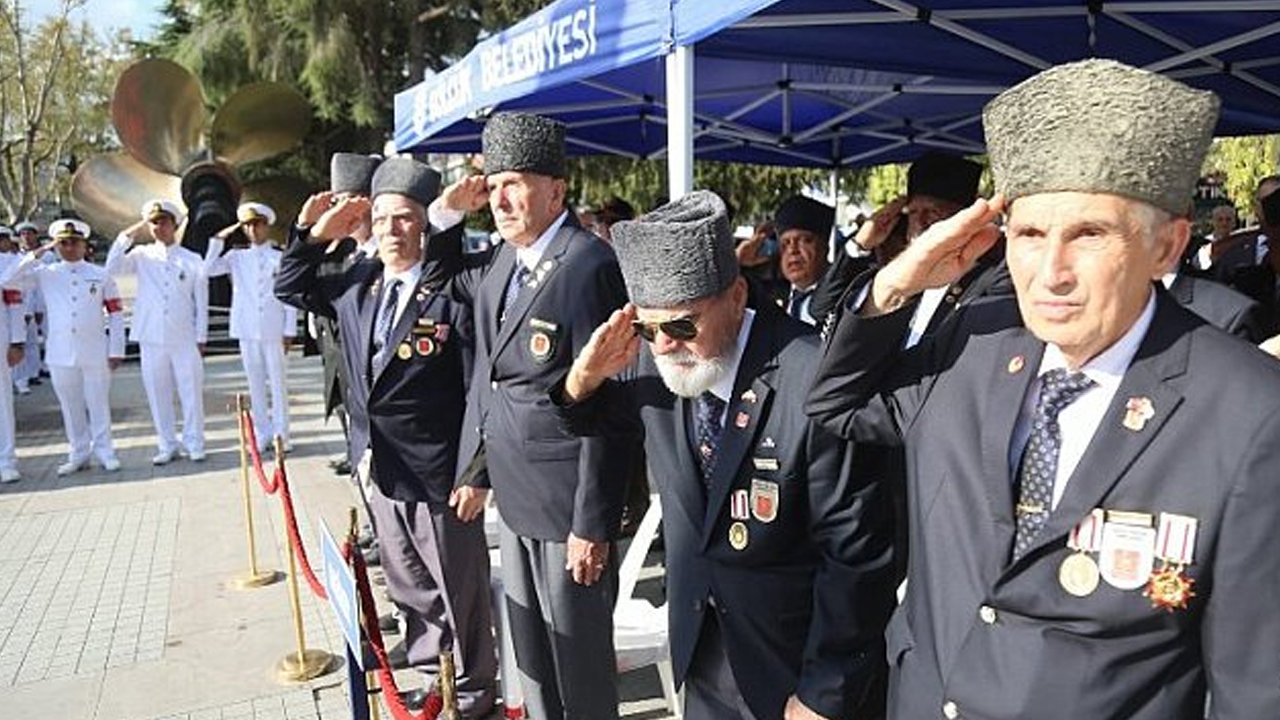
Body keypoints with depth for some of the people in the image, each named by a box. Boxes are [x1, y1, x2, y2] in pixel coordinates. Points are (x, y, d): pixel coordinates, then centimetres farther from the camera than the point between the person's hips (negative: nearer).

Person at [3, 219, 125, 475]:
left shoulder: (101, 275, 2)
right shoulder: (46, 274, 6)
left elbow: (116, 313, 1)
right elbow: (7, 280, -6)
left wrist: (116, 350, -3)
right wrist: (38, 253, -9)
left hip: (95, 353, -1)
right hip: (60, 354, 2)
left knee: (99, 405, 5)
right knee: (70, 407, 10)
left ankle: (104, 452, 16)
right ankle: (79, 454, 21)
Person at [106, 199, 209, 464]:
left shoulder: (192, 261, 5)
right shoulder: (142, 255, 8)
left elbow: (201, 302, 6)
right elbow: (113, 268, -7)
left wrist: (201, 338, 3)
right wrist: (128, 236, -7)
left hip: (184, 338, -1)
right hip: (151, 337, 2)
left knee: (191, 393, 1)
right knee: (157, 394, 5)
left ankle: (194, 444, 13)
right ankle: (168, 445, 16)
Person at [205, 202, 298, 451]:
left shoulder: (280, 258, 3)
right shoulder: (237, 257, 10)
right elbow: (208, 270, -2)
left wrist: (289, 330, -2)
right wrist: (218, 240, -4)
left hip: (273, 330, -2)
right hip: (247, 330, 2)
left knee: (277, 383, 0)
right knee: (255, 384, 6)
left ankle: (281, 435, 8)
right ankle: (262, 435, 13)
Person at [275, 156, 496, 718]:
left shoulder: (453, 294, -16)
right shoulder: (358, 283, 5)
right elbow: (290, 288, 22)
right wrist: (313, 233, 6)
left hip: (438, 472, -6)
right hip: (379, 466, 7)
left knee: (458, 591, 10)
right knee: (409, 588, 21)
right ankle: (432, 675, 40)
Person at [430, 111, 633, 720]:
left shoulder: (589, 265, -18)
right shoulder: (505, 259, 7)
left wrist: (592, 524, -18)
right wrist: (445, 212, 6)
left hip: (565, 499, -8)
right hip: (513, 493, 8)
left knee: (577, 650, 8)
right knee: (530, 645, 22)